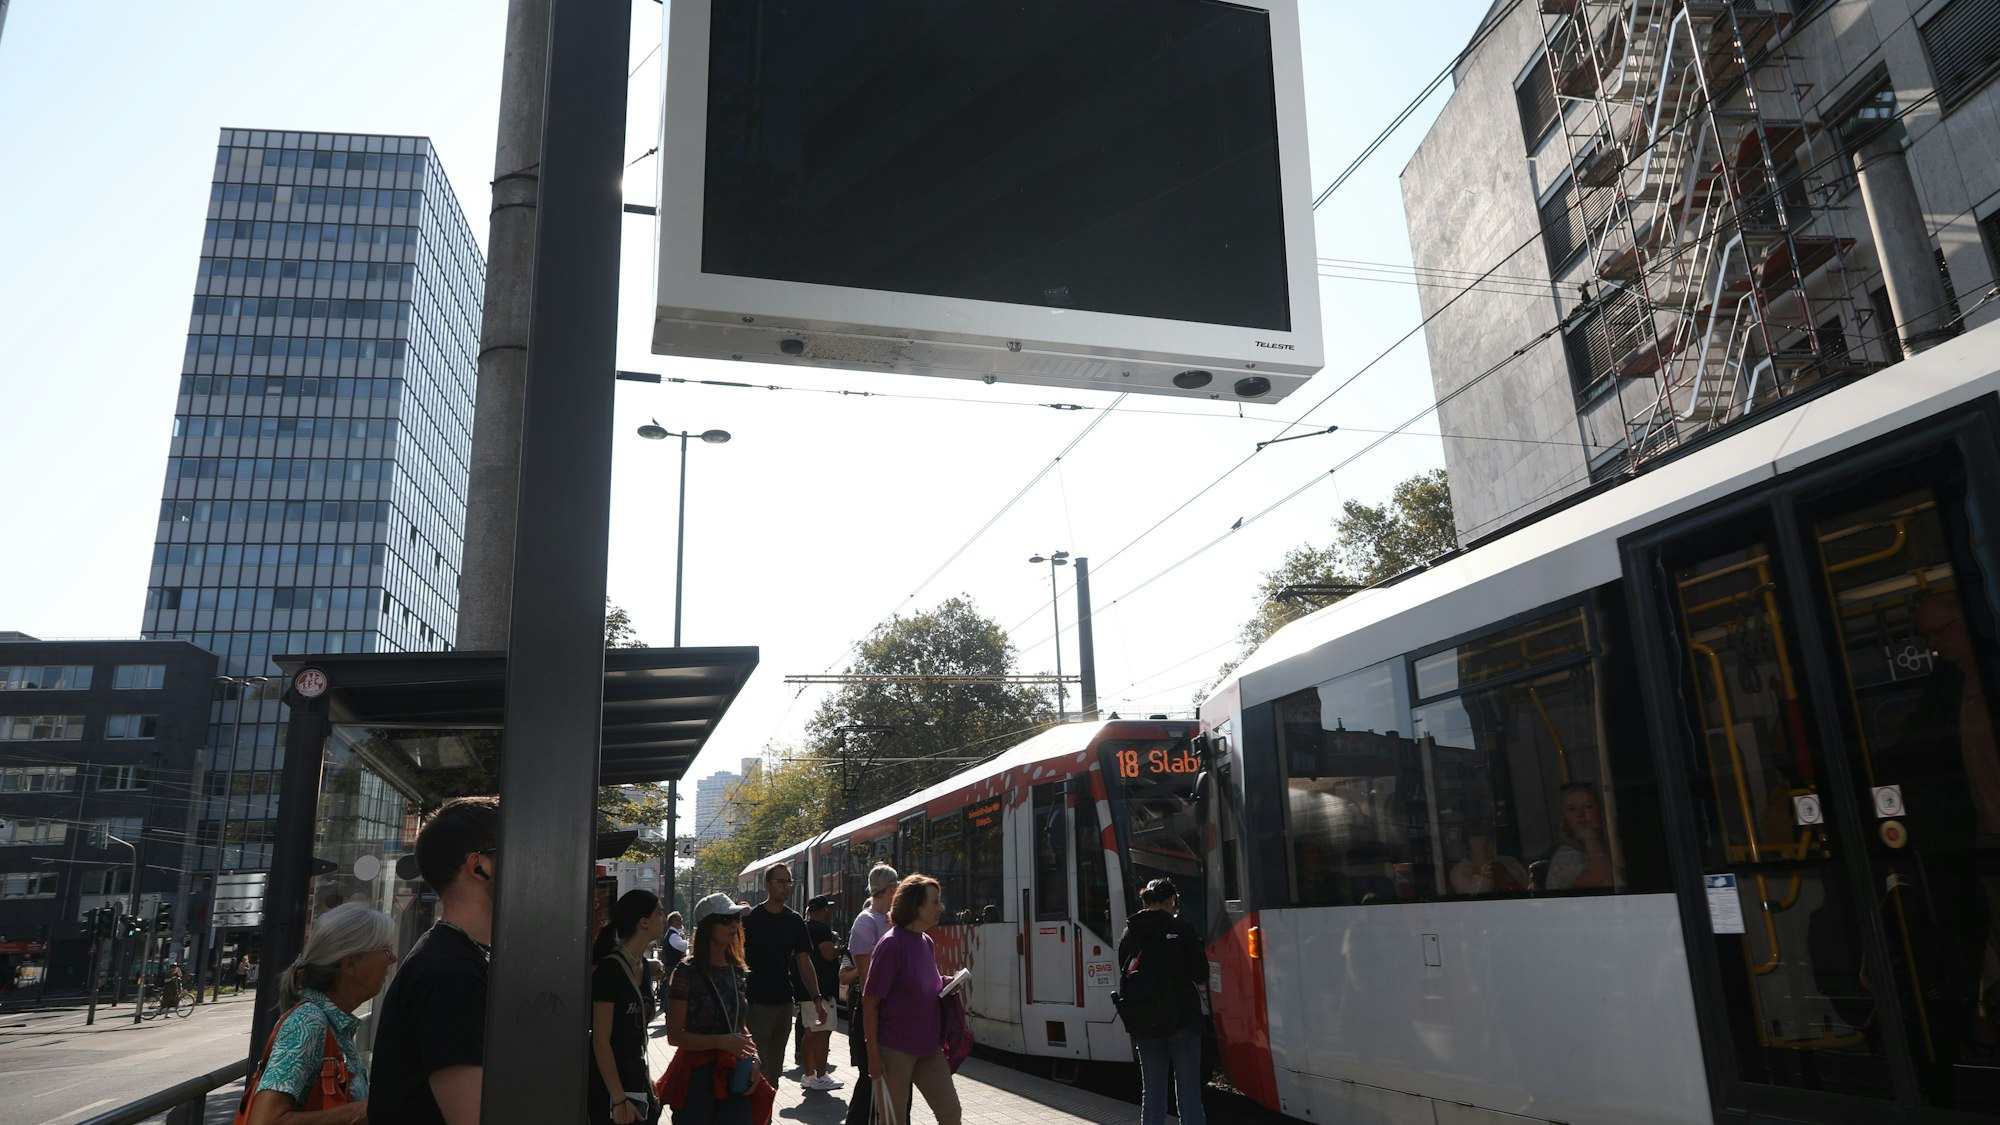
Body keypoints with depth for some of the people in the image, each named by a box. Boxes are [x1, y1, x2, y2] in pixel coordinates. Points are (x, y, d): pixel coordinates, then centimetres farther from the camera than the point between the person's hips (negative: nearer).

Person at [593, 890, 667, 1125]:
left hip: (637, 1077, 8)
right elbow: (600, 1041, -18)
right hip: (610, 1082, -8)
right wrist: (619, 1100, -20)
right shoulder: (610, 969, -17)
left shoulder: (643, 966, 8)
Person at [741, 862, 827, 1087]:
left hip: (784, 1002, 5)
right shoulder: (751, 918, -6)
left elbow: (804, 963, 7)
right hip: (756, 1002, -5)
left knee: (775, 1067, 13)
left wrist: (816, 998, 0)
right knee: (759, 1067, -8)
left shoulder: (794, 921, 7)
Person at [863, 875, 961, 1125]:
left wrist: (945, 985, 1)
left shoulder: (927, 943, 8)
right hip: (895, 1049, -7)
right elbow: (870, 1002, -14)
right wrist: (873, 1054, -16)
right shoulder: (892, 944, -15)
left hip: (928, 1048, 7)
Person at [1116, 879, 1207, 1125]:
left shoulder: (1128, 935, 3)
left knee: (1151, 1093, 11)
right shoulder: (1181, 930, -10)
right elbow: (1201, 975, -9)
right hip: (1183, 1021, -4)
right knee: (1188, 1095, 4)